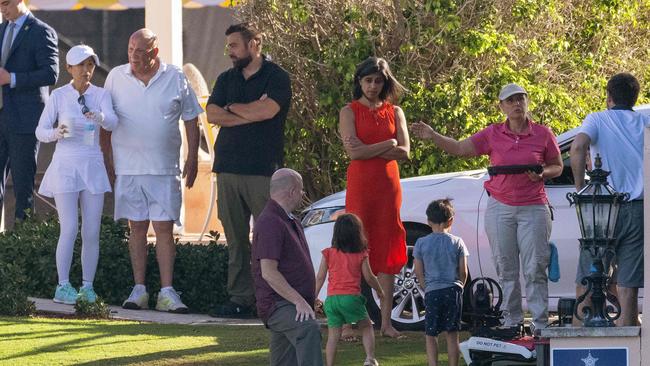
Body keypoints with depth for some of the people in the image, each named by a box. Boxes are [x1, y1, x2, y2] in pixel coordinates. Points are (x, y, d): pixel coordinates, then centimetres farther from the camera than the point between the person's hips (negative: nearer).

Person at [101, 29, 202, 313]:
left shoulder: (176, 78, 2)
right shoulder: (116, 77, 4)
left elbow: (191, 120, 8)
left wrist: (192, 158, 3)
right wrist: (107, 158, 4)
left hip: (164, 169, -1)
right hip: (127, 168, 1)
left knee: (164, 228, -5)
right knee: (137, 227, 4)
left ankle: (166, 292, -5)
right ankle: (139, 290, 8)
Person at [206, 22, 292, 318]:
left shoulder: (276, 77, 2)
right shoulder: (226, 79, 17)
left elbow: (268, 110, -15)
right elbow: (212, 114, 3)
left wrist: (233, 107, 1)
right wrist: (250, 113, -7)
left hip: (263, 170, -5)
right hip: (228, 168, 5)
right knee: (236, 239, 3)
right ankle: (240, 298, 4)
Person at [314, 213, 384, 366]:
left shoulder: (328, 253, 5)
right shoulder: (361, 255, 1)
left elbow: (320, 278, 5)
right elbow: (369, 277, 5)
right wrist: (379, 290, 23)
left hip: (332, 298, 2)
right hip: (351, 296, -2)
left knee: (333, 336, 7)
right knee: (366, 327, 15)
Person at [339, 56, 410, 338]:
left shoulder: (394, 112, 12)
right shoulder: (349, 112, 3)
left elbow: (404, 153, 1)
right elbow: (354, 152, -10)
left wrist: (369, 150, -10)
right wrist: (388, 144, -6)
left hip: (388, 185, 3)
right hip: (360, 185, -3)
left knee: (387, 251, 1)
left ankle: (386, 322, 2)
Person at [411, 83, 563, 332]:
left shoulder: (542, 134, 2)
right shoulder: (493, 135, 5)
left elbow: (557, 167, 10)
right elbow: (459, 148, 5)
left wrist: (541, 174, -11)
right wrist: (432, 136, -8)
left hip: (533, 208, -2)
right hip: (500, 207, 2)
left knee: (535, 269, -5)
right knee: (506, 269, 4)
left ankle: (541, 323, -2)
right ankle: (512, 321, 11)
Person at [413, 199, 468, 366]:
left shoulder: (421, 243, -1)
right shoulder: (457, 242, 0)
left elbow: (418, 272, 1)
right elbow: (463, 271, 1)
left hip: (432, 291, -1)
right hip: (453, 290, 1)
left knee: (431, 335, 6)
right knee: (452, 334, 7)